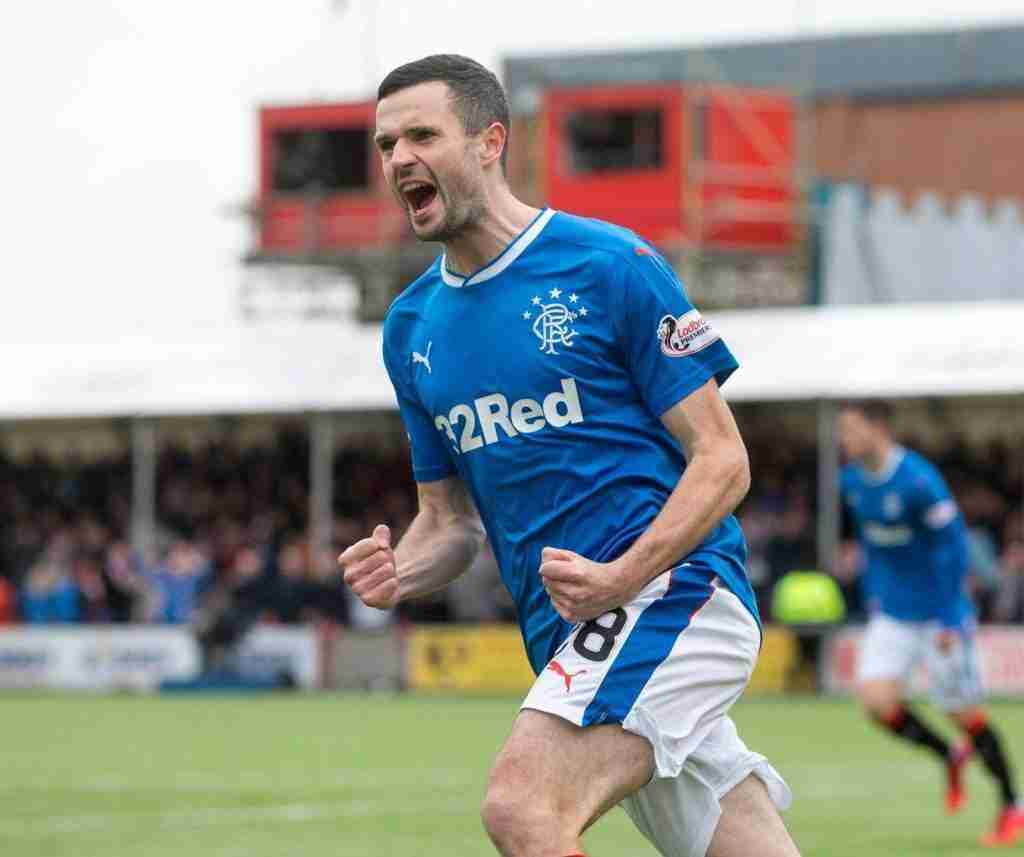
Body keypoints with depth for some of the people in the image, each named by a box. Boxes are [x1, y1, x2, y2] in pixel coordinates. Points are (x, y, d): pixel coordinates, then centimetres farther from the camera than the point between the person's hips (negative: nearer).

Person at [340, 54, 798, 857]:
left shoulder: (610, 265, -5)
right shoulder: (412, 327, 15)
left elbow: (723, 460, -6)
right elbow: (450, 517, 21)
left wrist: (623, 577, -21)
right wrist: (397, 572, -3)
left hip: (671, 588, -7)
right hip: (567, 637, 7)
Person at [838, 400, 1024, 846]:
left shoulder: (919, 481, -21)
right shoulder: (852, 481, 3)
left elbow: (951, 548, -18)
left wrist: (949, 619, -18)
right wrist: (873, 596, 19)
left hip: (938, 616, -6)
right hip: (892, 616, 6)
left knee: (964, 712, 1)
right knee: (875, 697, -12)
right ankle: (951, 756, 14)